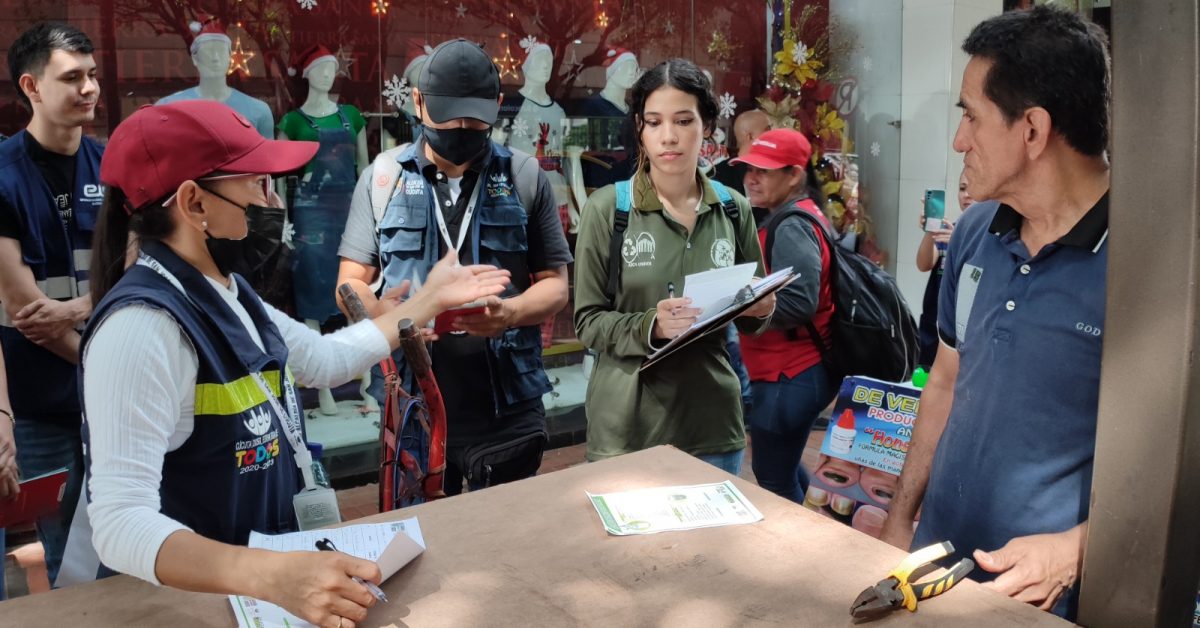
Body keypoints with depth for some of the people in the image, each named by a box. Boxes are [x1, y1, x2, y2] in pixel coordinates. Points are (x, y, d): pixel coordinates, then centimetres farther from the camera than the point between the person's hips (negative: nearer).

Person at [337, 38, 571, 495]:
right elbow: (352, 282, 5)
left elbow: (554, 283, 4)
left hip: (506, 409, 0)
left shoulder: (525, 178, 2)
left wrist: (509, 312, -18)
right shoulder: (382, 177, 4)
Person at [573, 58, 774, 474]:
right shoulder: (607, 208, -8)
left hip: (713, 419, 3)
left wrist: (760, 311, -10)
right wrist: (648, 327, -24)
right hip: (628, 425, -3)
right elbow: (587, 321, -7)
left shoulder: (734, 210, 2)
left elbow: (751, 316, 12)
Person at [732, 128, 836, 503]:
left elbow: (798, 303, -28)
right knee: (783, 470, 24)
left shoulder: (790, 226, -18)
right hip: (798, 370, 11)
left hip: (791, 377, -11)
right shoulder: (798, 218, 14)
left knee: (774, 482, 2)